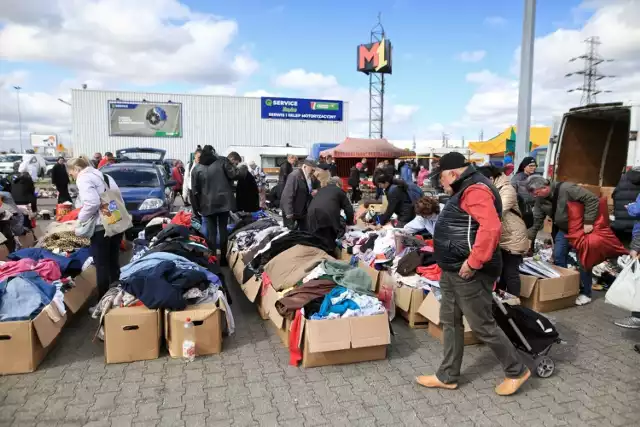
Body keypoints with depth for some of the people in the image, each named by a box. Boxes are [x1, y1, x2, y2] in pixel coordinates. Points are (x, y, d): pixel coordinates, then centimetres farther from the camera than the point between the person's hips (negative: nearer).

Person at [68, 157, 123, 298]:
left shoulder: (83, 178, -6)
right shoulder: (104, 176, 19)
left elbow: (92, 202, -20)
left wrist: (80, 220, -7)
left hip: (102, 227, -8)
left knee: (102, 266, 1)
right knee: (113, 263, 17)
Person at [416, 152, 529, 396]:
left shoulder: (476, 190, -19)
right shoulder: (465, 191, 15)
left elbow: (491, 228, -33)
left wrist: (474, 262, -28)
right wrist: (451, 263, 17)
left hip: (470, 274, -11)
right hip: (452, 271, 11)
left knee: (482, 326, 2)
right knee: (450, 322, 15)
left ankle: (516, 371, 23)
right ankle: (447, 376, 27)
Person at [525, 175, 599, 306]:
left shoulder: (566, 188, -29)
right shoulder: (540, 199, -7)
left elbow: (592, 199, -28)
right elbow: (536, 220, 0)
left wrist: (588, 222, -29)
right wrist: (529, 238, -5)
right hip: (563, 230, 6)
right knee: (558, 257, 3)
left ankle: (585, 293, 12)